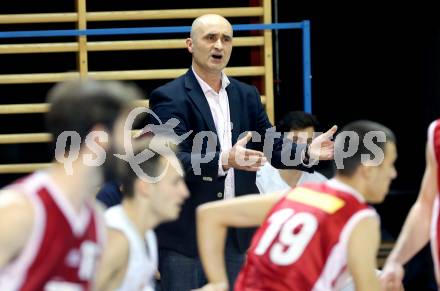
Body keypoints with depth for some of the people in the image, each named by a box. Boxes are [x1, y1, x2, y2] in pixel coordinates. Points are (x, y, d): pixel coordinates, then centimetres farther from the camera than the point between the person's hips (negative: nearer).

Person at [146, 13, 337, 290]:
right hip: (186, 235, -6)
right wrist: (224, 161, -34)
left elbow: (271, 146, 11)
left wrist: (308, 151, -10)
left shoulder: (247, 95, 13)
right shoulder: (169, 98, -8)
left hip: (236, 235, 6)